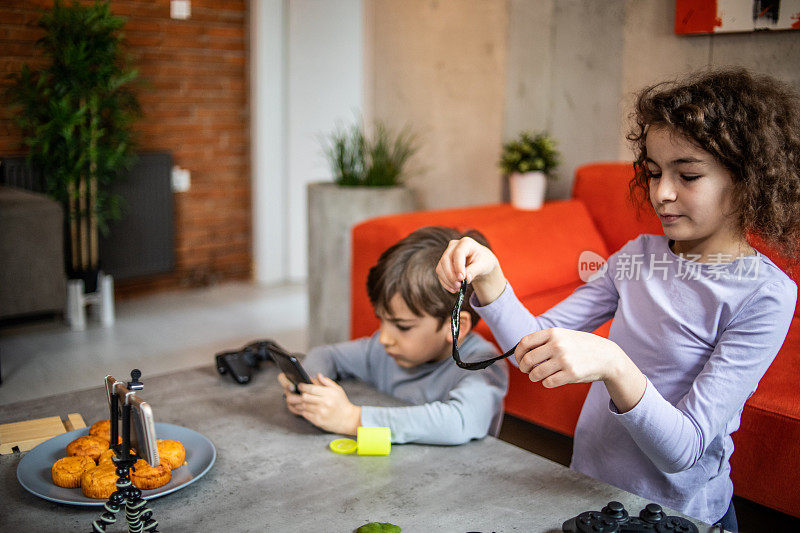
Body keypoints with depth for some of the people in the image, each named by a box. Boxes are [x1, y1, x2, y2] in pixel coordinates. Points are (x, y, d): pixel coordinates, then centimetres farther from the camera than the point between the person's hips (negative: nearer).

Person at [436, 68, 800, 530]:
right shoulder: (640, 254, 1)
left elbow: (683, 450, -22)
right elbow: (536, 344, -4)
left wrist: (613, 365, -38)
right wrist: (487, 277, -20)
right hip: (590, 490, 4)